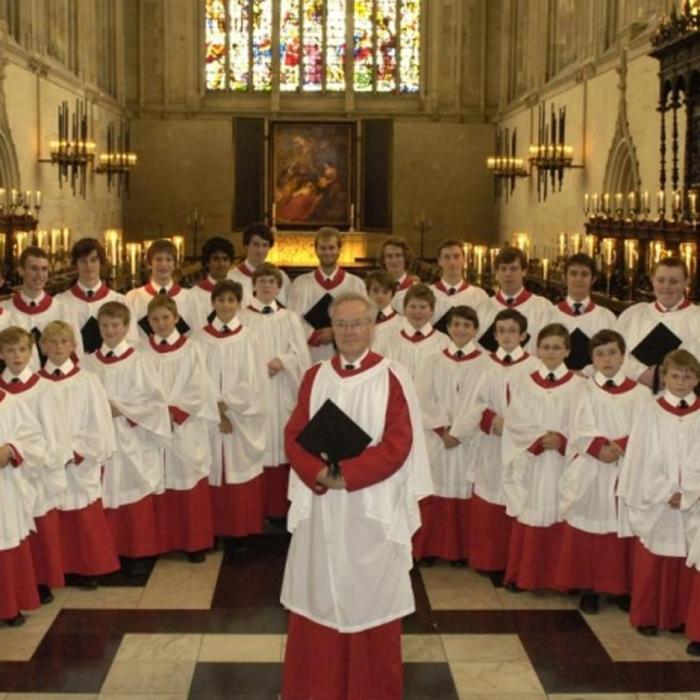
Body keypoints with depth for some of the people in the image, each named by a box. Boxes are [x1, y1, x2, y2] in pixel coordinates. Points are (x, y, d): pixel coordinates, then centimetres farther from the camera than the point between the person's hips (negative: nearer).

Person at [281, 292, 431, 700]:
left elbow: (398, 444, -13)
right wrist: (320, 474, -16)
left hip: (373, 506, -3)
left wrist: (346, 475, -19)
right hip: (320, 504, 3)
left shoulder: (392, 379, -6)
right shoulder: (315, 377, 6)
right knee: (319, 591, 10)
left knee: (370, 596, 6)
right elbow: (295, 435, 2)